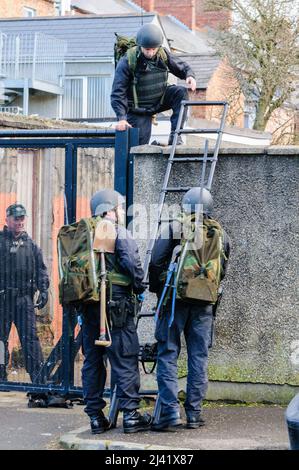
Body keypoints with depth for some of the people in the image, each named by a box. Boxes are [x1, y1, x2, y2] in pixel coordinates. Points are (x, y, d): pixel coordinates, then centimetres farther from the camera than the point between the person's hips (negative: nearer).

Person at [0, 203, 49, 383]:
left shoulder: (30, 244, 12)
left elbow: (41, 269, 13)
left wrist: (44, 290, 2)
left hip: (24, 296, 1)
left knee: (30, 337, -4)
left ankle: (38, 376, -5)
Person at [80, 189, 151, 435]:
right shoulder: (119, 232, -6)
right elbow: (132, 263, -17)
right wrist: (140, 287, -1)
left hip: (88, 304, 6)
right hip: (116, 305, -6)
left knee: (92, 361, 10)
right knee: (125, 360, -1)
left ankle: (95, 416, 12)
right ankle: (130, 414, -1)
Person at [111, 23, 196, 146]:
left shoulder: (163, 55, -9)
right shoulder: (127, 62, -21)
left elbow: (182, 67, 4)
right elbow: (118, 93, -22)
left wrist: (190, 76, -22)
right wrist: (121, 118, -32)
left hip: (160, 100, 3)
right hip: (139, 110, -3)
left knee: (181, 93, -22)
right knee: (140, 144, -12)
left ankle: (175, 135, -24)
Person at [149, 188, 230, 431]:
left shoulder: (173, 229, -2)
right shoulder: (220, 235, 8)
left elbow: (156, 262, -6)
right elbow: (222, 272, 12)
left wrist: (156, 290, 8)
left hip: (175, 300, -3)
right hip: (204, 303, 3)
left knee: (168, 354, 1)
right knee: (199, 356, 8)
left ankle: (170, 411, -8)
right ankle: (194, 413, 10)